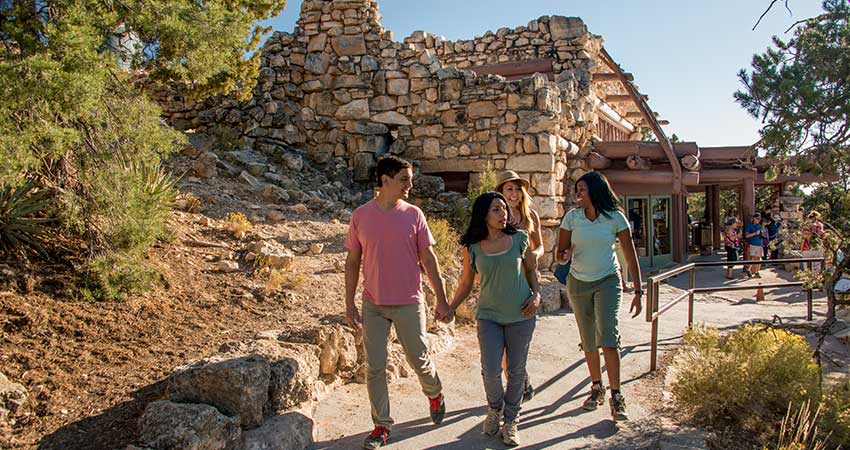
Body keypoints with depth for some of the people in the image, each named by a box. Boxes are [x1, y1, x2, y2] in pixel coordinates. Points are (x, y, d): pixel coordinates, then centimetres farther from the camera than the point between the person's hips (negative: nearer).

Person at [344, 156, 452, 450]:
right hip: (373, 305, 1)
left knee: (419, 359, 10)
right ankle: (382, 424, 22)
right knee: (374, 367, 5)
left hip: (409, 303, 0)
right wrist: (349, 304, 2)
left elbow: (428, 259, 1)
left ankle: (435, 394, 42)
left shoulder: (413, 215, -3)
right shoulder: (360, 216, -3)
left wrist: (441, 300, 2)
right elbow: (352, 262, 3)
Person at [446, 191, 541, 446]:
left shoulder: (520, 239, -3)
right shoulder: (472, 248, -2)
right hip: (489, 316, 0)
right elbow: (466, 283, 8)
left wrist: (536, 294, -4)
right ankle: (495, 409, 26)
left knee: (516, 371, 8)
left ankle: (511, 421, 29)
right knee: (491, 371, -6)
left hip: (521, 315, 0)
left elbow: (532, 269, 11)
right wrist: (449, 308, 1)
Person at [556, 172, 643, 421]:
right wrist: (565, 255, -25)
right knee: (588, 340, 10)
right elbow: (560, 253, 0)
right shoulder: (572, 216, -5)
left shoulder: (615, 218, -10)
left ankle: (616, 396, -10)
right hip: (578, 283, 3)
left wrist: (638, 292, -9)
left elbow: (630, 256, -6)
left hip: (607, 282, -3)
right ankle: (597, 388, 27)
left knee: (608, 336, -17)